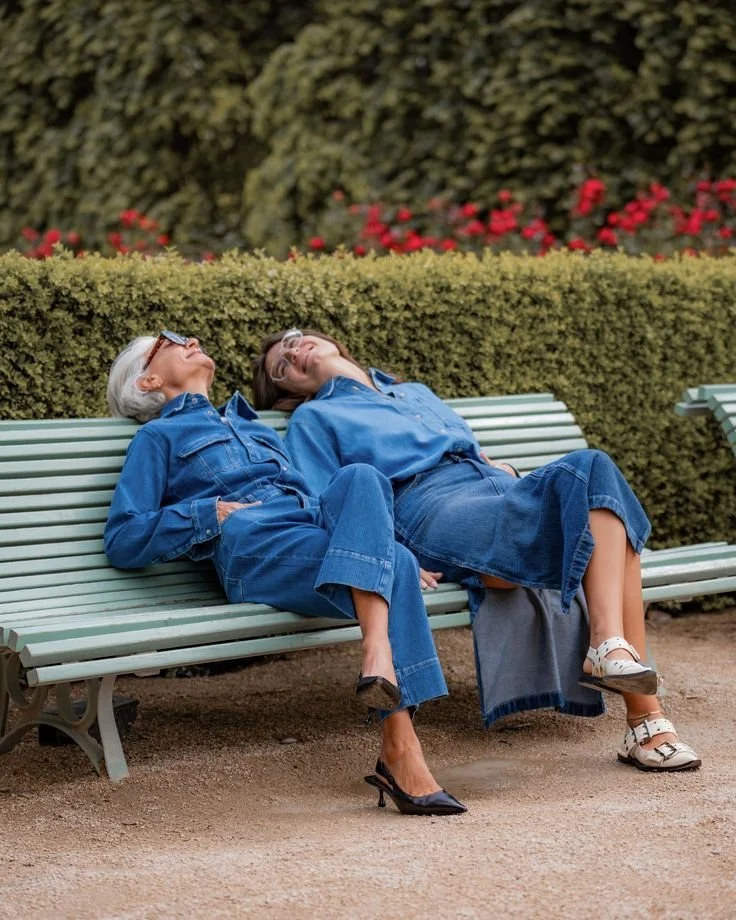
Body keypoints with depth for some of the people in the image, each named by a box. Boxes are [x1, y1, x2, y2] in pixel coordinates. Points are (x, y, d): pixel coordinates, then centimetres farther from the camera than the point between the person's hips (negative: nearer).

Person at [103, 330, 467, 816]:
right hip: (254, 548, -5)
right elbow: (122, 539, 9)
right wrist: (215, 513, -1)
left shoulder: (255, 427, 41)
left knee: (360, 477, -30)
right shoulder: (160, 435, 22)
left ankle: (380, 652, -42)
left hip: (318, 529, 5)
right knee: (395, 563, -31)